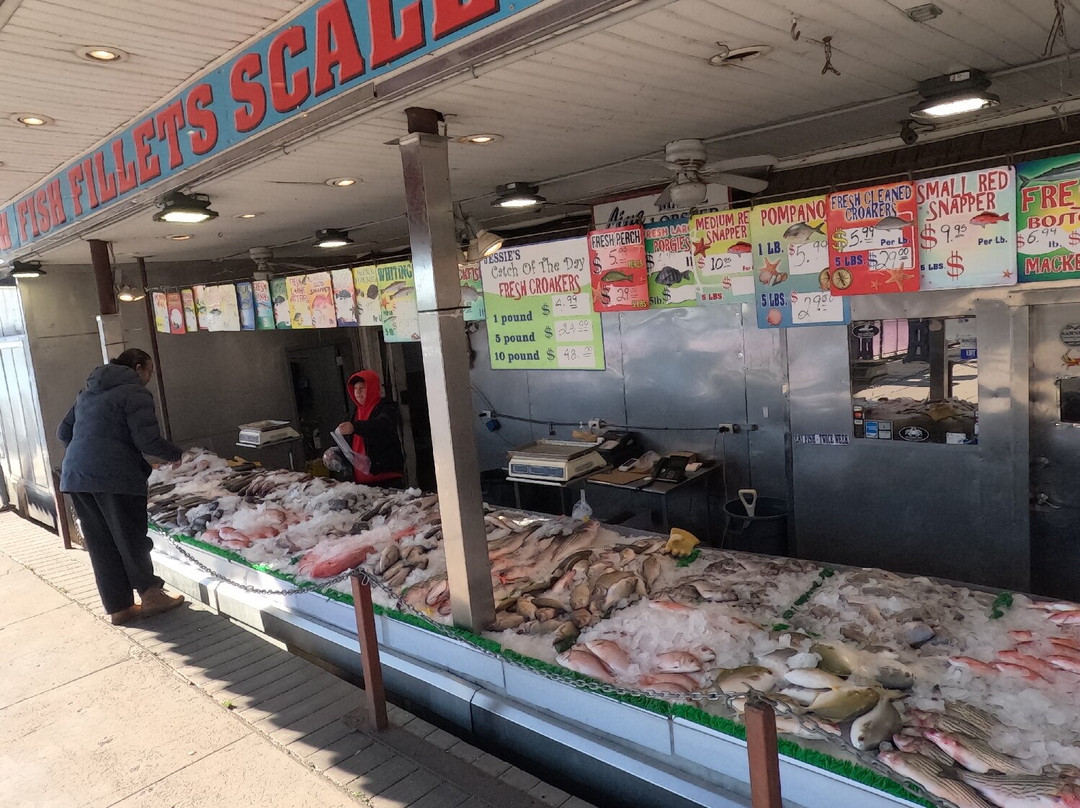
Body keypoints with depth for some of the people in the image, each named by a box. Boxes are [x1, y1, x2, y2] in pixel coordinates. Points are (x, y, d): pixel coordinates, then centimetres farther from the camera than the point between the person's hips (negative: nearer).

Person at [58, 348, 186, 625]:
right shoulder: (135, 392, -5)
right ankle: (150, 594, 17)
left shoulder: (89, 391, 21)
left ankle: (119, 607, 18)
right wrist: (176, 454, 3)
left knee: (101, 545, 11)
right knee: (131, 538, 6)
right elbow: (148, 441, -13)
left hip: (75, 476, 8)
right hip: (114, 477, -7)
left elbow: (64, 431, 24)